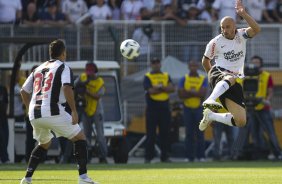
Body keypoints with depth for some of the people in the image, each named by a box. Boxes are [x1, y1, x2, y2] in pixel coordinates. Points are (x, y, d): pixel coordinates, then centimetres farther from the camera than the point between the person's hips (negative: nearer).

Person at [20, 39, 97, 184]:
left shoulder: (38, 69, 21)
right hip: (53, 112, -6)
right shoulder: (63, 67, 2)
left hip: (34, 115, 6)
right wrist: (74, 111, -14)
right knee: (80, 138, 5)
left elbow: (24, 91, 23)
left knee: (44, 144, 29)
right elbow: (67, 88, -15)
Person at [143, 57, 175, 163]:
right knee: (151, 134, -4)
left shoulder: (166, 76, 15)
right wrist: (165, 89, -6)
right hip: (152, 108, -4)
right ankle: (148, 157, -2)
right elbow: (150, 91, -13)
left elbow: (172, 89, -1)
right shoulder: (148, 77, 3)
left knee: (165, 133, 5)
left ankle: (164, 156, 9)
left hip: (165, 108, 4)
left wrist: (160, 87, -14)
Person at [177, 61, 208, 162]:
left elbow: (203, 93, -11)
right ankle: (189, 156, 3)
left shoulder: (203, 79, 3)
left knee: (200, 133, -2)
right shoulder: (184, 79, 6)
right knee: (189, 133, 1)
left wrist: (189, 92, -11)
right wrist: (196, 93, -11)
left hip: (199, 108, -1)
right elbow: (180, 94, -6)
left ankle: (201, 156, -1)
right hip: (187, 108, 1)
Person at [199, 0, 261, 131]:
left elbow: (256, 29, -17)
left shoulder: (241, 35, 4)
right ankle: (210, 101, -65)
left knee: (241, 122, -2)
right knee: (231, 78, -44)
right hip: (219, 73, -4)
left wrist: (243, 14, -26)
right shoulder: (215, 43, 0)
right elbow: (205, 60, 17)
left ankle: (210, 116, 19)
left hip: (234, 83, 4)